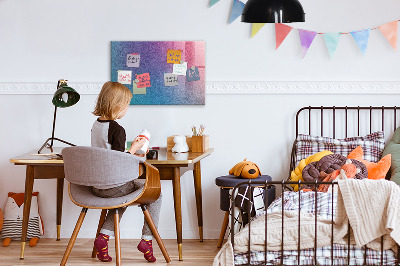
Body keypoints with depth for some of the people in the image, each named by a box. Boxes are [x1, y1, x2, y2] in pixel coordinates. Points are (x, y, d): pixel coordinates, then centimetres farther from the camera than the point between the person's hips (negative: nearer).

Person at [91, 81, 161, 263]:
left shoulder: (96, 125, 6)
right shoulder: (117, 130, -20)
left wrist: (130, 154, 18)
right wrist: (134, 148, -8)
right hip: (114, 186, -8)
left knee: (123, 195, 35)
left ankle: (104, 236, 19)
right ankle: (147, 239, 9)